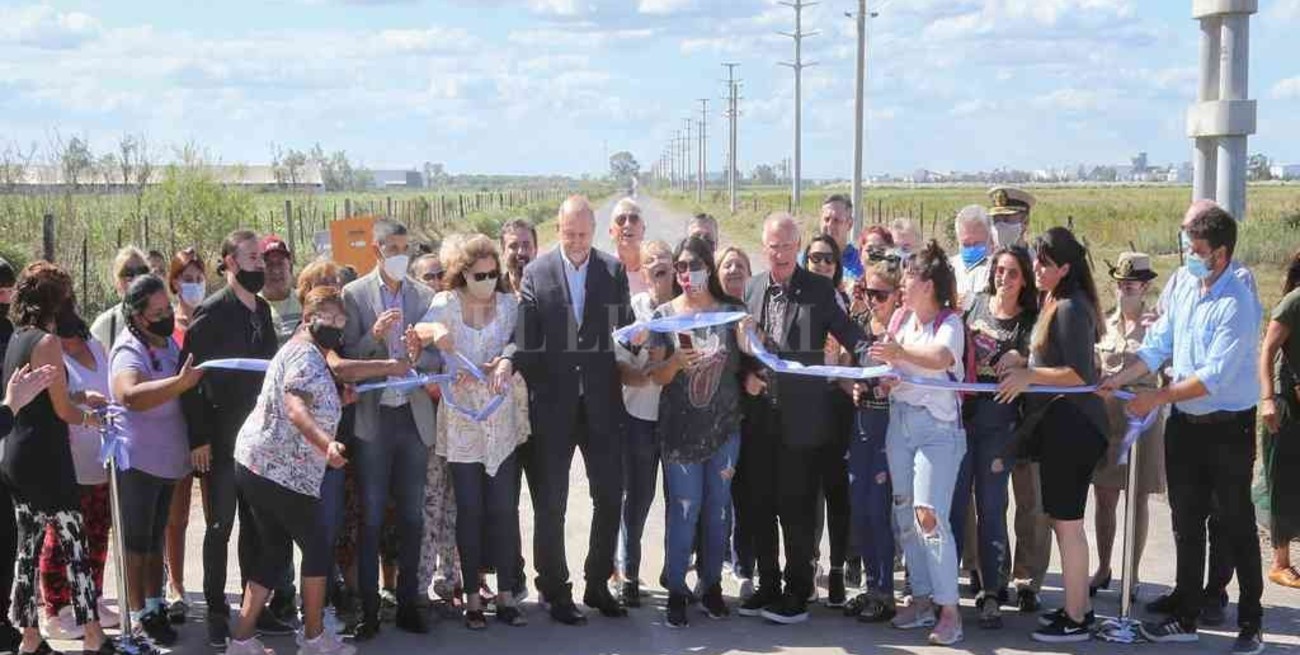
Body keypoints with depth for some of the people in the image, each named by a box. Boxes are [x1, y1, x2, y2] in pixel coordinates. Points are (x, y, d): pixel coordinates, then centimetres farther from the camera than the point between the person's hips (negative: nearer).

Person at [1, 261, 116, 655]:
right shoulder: (46, 342, -15)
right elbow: (63, 410, -13)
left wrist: (80, 399, 23)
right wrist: (89, 418, 6)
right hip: (45, 460, -8)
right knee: (75, 546, -2)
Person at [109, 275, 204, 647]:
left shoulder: (168, 342, 5)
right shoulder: (130, 351, -20)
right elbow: (130, 395, -42)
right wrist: (180, 383, -48)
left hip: (167, 458, 8)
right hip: (139, 460, -8)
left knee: (156, 537, 17)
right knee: (137, 540, 1)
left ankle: (155, 605, 27)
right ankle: (139, 616, 9)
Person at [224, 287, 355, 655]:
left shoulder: (306, 354, 20)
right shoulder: (306, 355, -14)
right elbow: (295, 410, -29)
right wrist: (326, 444, -42)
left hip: (257, 465, 10)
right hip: (281, 471, -10)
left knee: (274, 550, 12)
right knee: (316, 549, 3)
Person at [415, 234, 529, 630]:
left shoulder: (508, 304, 3)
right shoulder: (446, 304, -2)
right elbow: (420, 329, -18)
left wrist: (507, 362, -24)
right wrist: (435, 331, -41)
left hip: (501, 420, 1)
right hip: (461, 422, -1)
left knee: (504, 508, 2)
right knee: (469, 510, 4)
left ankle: (506, 595, 11)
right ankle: (472, 599, 12)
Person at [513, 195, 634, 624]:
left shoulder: (614, 270, 5)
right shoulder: (537, 273, 0)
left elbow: (624, 327, 5)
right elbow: (525, 337, -3)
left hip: (601, 402, 2)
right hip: (553, 403, -2)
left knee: (610, 497, 7)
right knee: (550, 503, 5)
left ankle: (597, 584, 23)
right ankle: (555, 592, 18)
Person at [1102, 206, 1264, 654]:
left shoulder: (1236, 304, -20)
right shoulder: (1184, 292, 4)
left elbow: (1214, 376, -23)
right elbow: (1157, 346, 7)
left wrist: (1156, 398, -19)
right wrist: (1118, 379, -5)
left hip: (1227, 428, -7)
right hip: (1184, 425, 7)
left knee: (1236, 526, 4)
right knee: (1186, 524, 15)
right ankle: (1186, 617, 26)